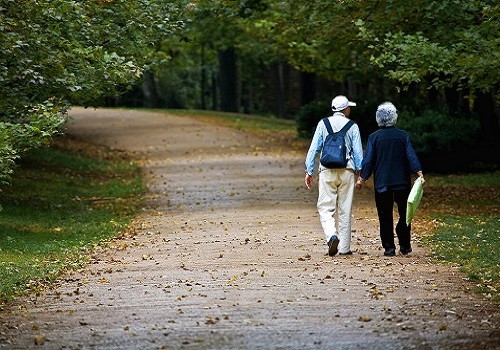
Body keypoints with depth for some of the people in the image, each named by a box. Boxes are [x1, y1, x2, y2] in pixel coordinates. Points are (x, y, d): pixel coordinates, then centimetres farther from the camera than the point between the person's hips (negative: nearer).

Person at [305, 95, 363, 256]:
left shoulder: (323, 124, 5)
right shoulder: (352, 126, 4)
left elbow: (314, 148, 2)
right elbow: (358, 151, 2)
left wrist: (309, 172, 5)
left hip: (327, 171, -1)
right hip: (347, 170, 1)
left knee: (325, 208, -1)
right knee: (345, 210, 6)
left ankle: (332, 235, -27)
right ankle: (344, 247, 8)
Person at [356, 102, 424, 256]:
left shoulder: (374, 137, -2)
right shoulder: (403, 135, 1)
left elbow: (368, 160, -2)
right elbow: (411, 156, -4)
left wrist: (362, 179, 6)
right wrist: (419, 173, -4)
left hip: (382, 183, -1)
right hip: (402, 182, 1)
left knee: (385, 216, 4)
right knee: (405, 214, 11)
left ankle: (389, 248, 1)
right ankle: (404, 246, 9)